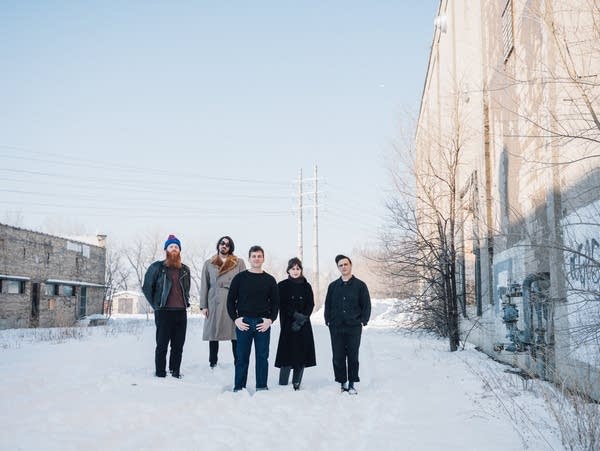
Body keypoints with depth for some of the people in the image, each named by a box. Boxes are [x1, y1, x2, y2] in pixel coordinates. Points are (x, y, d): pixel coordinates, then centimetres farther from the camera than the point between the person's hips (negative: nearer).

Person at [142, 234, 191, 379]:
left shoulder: (185, 270, 15)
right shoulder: (157, 267, 0)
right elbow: (146, 287, 3)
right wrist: (155, 305, 0)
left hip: (181, 312, 4)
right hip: (164, 312, -4)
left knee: (178, 346, 7)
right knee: (162, 345, -1)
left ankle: (175, 372, 17)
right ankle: (160, 374, 5)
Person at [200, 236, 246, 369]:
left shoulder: (239, 263, 9)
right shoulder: (209, 264, 12)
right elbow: (204, 285, 10)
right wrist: (203, 305, 2)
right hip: (214, 303, 1)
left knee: (236, 334, -2)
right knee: (213, 333, 5)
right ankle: (212, 363, 14)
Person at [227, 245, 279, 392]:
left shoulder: (269, 280, 9)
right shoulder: (240, 278, 5)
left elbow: (275, 302, 10)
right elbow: (231, 300, 6)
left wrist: (270, 319, -4)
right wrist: (235, 318, -6)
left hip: (263, 323, 1)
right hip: (243, 323, -1)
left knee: (262, 357, 4)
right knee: (242, 357, 2)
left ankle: (262, 387, 12)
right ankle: (239, 388, 10)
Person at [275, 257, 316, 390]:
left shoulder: (306, 286, 10)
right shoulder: (282, 286, 4)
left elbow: (311, 305, 3)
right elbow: (282, 305, -3)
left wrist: (302, 319, -10)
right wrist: (296, 314, -15)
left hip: (304, 326, 3)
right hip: (287, 325, -3)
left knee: (302, 357, 1)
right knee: (287, 356, -8)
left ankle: (296, 385, 10)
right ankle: (283, 385, -3)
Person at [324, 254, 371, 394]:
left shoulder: (360, 285, 3)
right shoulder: (333, 286, 10)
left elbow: (366, 305, 3)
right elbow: (327, 305, 13)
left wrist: (363, 321, -5)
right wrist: (328, 321, 4)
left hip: (354, 327, -2)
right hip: (336, 328, 2)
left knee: (353, 357, 4)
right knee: (338, 357, 2)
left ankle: (352, 384, 12)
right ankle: (342, 383, 12)